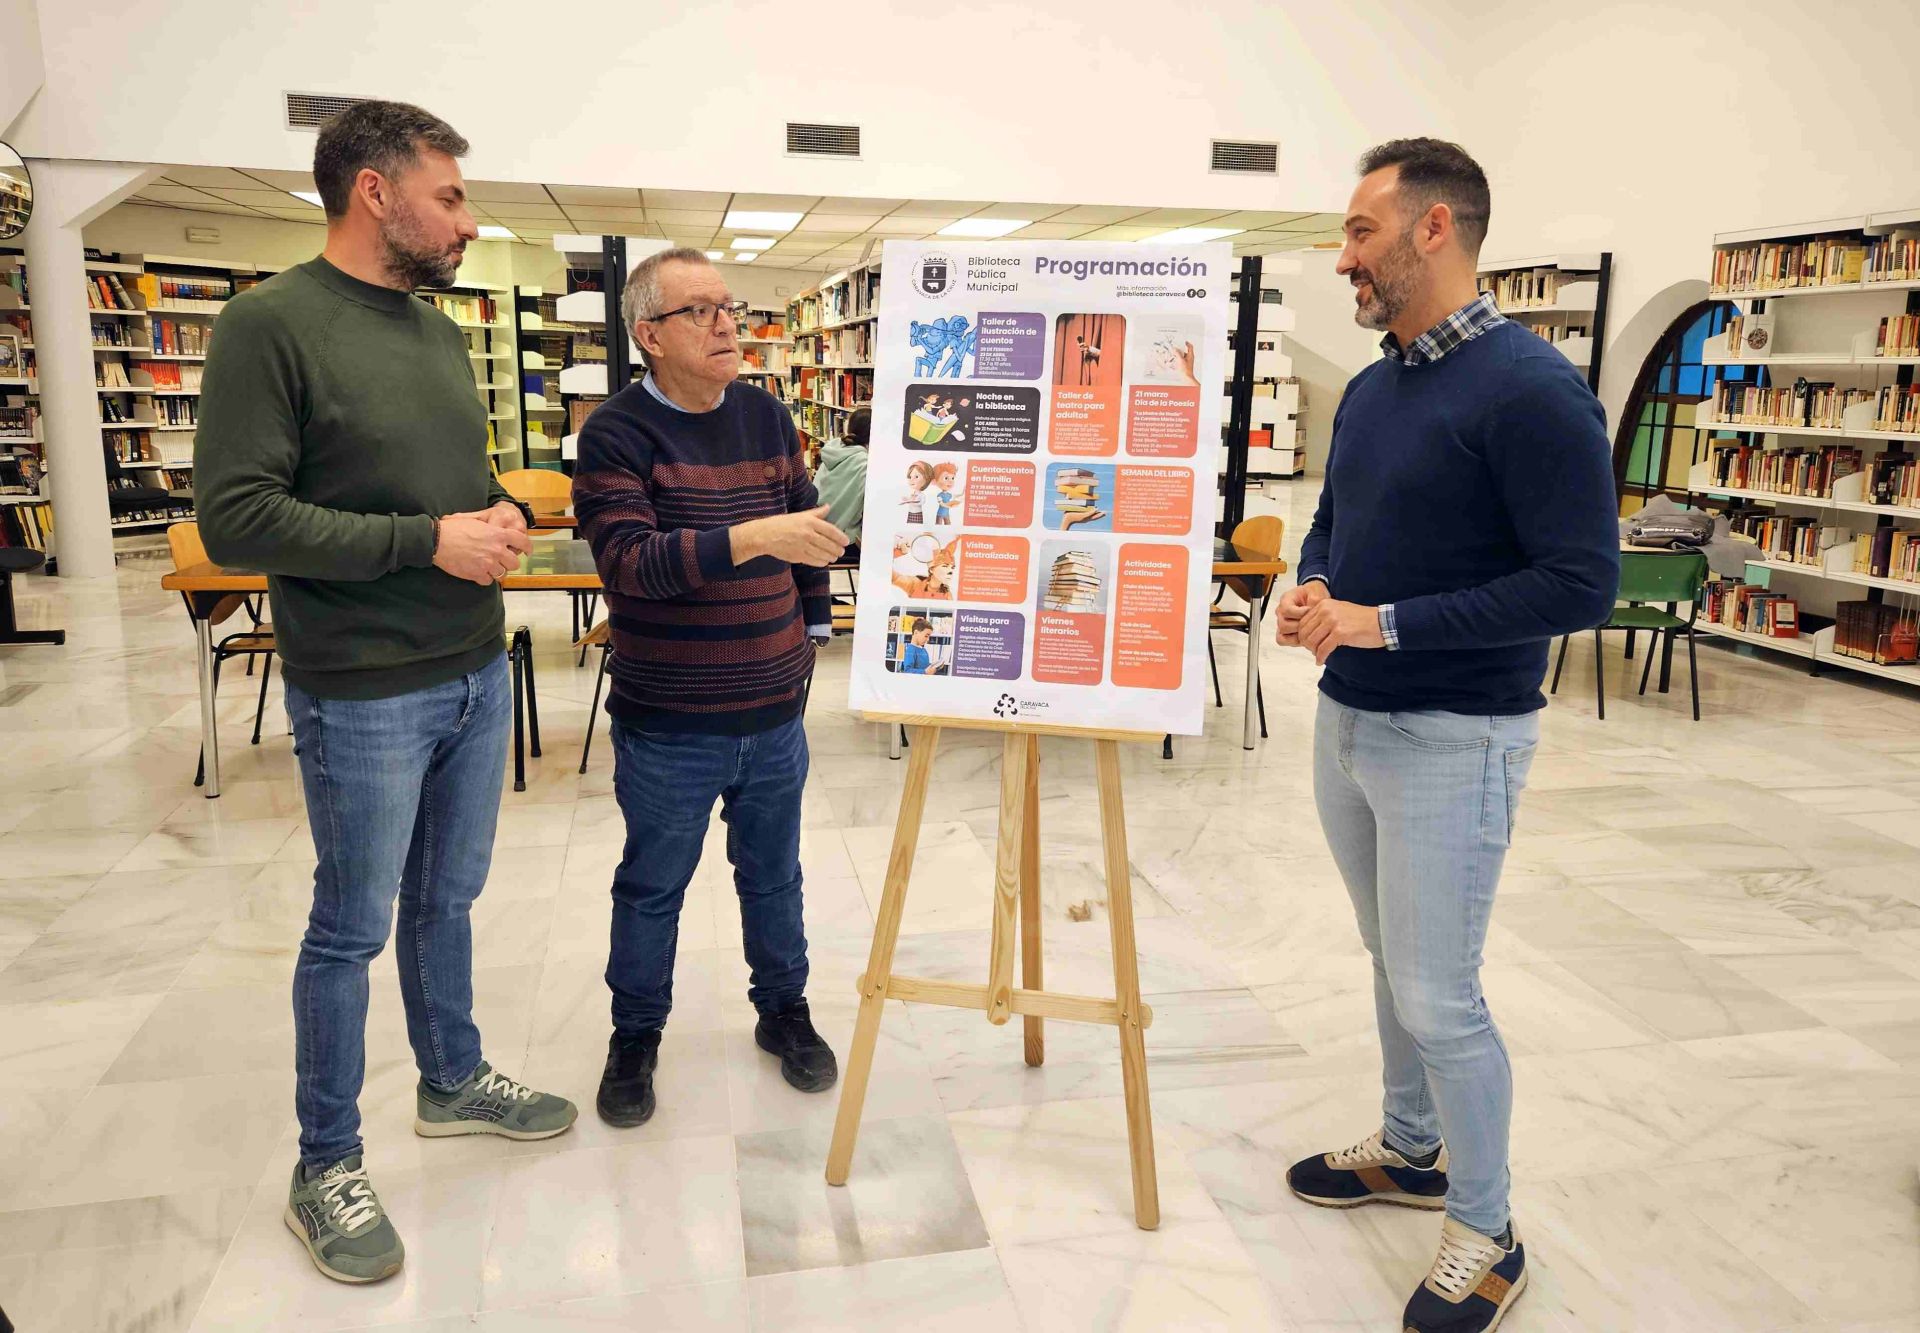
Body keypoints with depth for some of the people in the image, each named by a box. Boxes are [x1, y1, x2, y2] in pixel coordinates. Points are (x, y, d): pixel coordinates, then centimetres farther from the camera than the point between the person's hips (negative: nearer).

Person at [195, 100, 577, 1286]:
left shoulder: (441, 331, 9)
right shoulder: (272, 322, -14)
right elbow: (234, 518, -19)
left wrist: (504, 516, -4)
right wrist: (429, 541, -21)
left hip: (477, 675, 7)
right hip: (364, 697, -6)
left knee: (448, 899, 20)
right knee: (351, 930, 7)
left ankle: (454, 1081, 40)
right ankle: (326, 1166, 26)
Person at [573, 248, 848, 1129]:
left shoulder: (767, 417, 4)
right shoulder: (615, 434, -12)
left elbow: (808, 532, 15)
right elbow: (628, 560, -26)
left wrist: (813, 625, 12)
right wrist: (751, 538, -36)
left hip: (774, 711, 4)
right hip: (667, 725, -4)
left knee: (773, 875, 19)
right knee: (651, 889, 14)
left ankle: (784, 1010, 39)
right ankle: (635, 1038, 33)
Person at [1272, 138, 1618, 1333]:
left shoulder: (1530, 390, -18)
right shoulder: (1370, 390, 8)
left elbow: (1582, 582, -21)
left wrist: (1384, 622, -22)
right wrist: (1311, 590, -3)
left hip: (1452, 741, -8)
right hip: (1347, 723, 8)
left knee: (1438, 997, 0)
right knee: (1395, 964, 21)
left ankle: (1487, 1235, 22)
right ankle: (1412, 1150, 41)